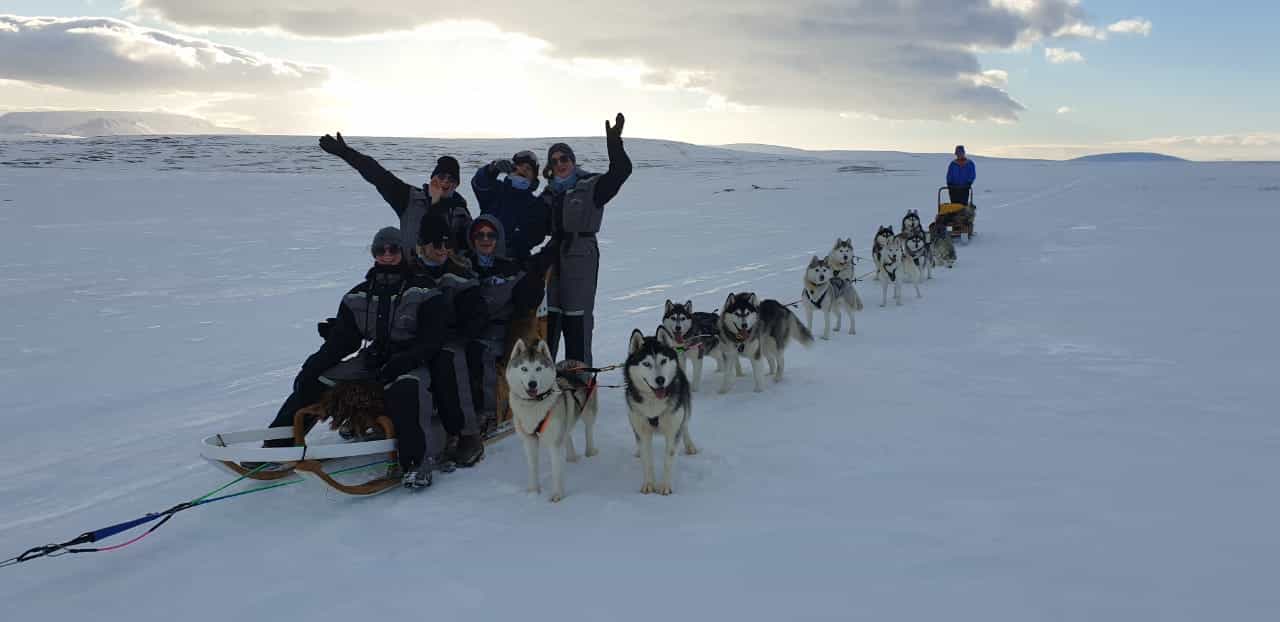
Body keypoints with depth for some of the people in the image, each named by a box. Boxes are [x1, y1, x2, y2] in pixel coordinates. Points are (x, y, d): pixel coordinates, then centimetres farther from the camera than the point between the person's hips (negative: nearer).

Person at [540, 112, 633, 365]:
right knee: (549, 311, 8)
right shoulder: (551, 191, 16)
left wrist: (614, 142, -30)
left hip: (581, 254, -6)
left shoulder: (592, 186, -4)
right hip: (554, 253, 6)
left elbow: (621, 170, -18)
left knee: (577, 314, -7)